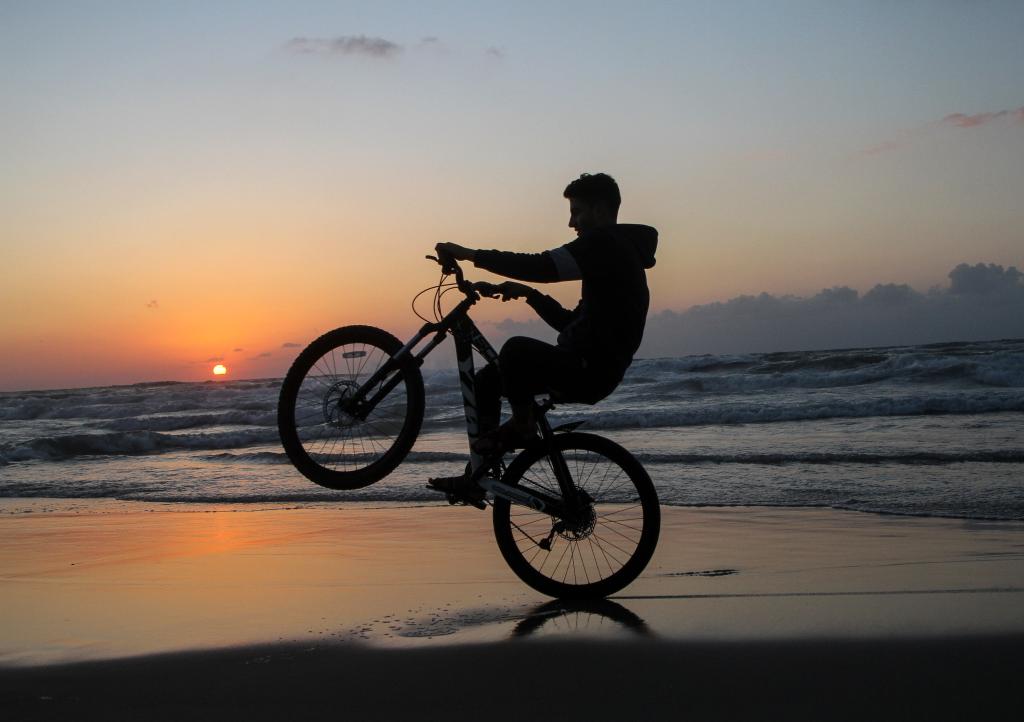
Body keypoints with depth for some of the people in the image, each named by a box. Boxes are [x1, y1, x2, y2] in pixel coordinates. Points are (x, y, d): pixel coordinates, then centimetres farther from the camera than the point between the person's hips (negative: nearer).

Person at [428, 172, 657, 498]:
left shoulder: (606, 245, -10)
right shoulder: (617, 249, 23)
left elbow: (542, 266, -22)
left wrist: (472, 255, -16)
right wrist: (529, 294, 15)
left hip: (589, 371, -11)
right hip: (590, 369, 11)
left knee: (517, 349, -33)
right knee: (487, 379, 12)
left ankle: (522, 425, -9)